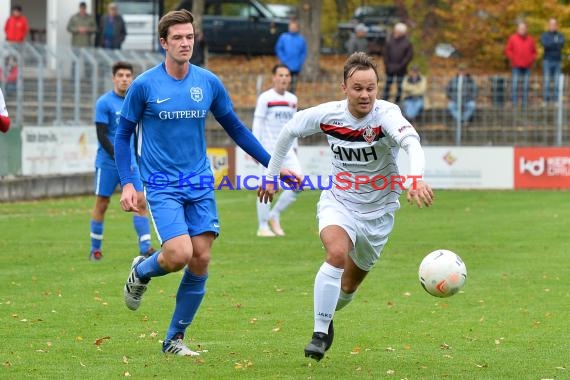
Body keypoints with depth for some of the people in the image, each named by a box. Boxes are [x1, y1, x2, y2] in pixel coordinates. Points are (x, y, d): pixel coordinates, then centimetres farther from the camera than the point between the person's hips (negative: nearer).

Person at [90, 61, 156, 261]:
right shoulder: (104, 103, -7)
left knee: (140, 201, -6)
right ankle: (95, 249, 15)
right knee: (101, 204, 3)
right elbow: (101, 135, -12)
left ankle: (145, 247, -7)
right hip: (108, 162, -4)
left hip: (131, 162, 4)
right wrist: (118, 158, -19)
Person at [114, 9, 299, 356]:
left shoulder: (209, 83, 2)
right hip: (162, 186, -4)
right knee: (180, 254, -20)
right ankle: (141, 272, 15)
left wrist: (273, 163, 11)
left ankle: (175, 338, 12)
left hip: (200, 185, 4)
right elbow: (124, 135, 1)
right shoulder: (144, 86, -7)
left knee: (201, 260, -2)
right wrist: (127, 184, -8)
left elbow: (235, 128, 14)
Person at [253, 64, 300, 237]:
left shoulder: (292, 99, 12)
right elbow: (257, 123, -7)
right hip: (268, 149, -6)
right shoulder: (265, 98, -5)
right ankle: (263, 226, 5)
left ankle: (274, 216, 10)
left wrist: (294, 147, 16)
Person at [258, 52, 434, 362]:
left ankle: (326, 315, 50)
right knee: (338, 253, -32)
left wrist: (416, 178, -65)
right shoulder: (327, 115, -15)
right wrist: (271, 175, 9)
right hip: (338, 202, 0)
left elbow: (412, 143, -45)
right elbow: (289, 130, 6)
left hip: (378, 211, 0)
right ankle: (320, 333, -21)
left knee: (350, 284, 15)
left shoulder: (386, 115, -24)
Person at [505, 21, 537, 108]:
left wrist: (532, 59, 0)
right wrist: (512, 58, -9)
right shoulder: (512, 38, 3)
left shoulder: (530, 40, 10)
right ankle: (514, 103, -6)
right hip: (516, 66, -3)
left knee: (526, 86, 3)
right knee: (515, 85, -8)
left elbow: (534, 51, 17)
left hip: (527, 67, 3)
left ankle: (524, 104, 7)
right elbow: (508, 50, 4)